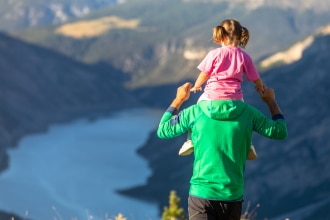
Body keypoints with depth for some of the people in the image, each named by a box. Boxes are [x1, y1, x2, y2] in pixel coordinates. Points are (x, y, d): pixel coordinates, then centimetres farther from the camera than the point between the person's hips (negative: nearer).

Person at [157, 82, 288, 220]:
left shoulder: (195, 112, -3)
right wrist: (271, 101, 28)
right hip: (232, 196, 2)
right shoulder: (248, 113, -1)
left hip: (201, 194, -2)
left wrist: (179, 99, 23)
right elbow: (280, 132, 14)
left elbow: (162, 130, 12)